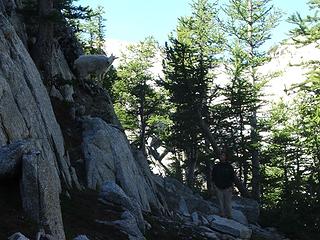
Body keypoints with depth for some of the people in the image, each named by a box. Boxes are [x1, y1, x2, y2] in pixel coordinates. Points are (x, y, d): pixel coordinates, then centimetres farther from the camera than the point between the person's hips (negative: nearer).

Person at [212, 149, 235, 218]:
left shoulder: (229, 167, 3)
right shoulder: (216, 166, 7)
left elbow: (233, 178, 5)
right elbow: (213, 177, 11)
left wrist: (231, 187, -3)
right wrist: (215, 186, 3)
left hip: (227, 189, -1)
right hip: (219, 189, 2)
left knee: (228, 203, 0)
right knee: (221, 203, 2)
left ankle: (229, 216, 8)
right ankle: (222, 215, 10)